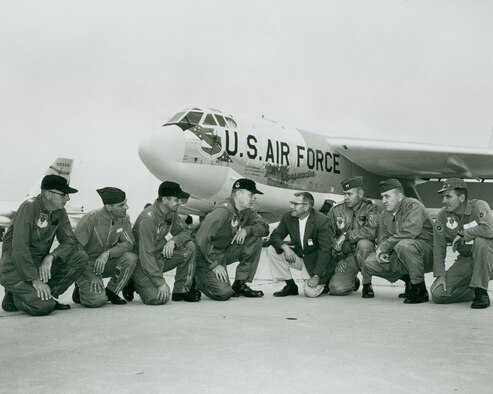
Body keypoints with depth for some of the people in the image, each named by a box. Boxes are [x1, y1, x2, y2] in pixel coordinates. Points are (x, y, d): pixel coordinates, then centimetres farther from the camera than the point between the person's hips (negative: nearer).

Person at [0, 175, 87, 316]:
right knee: (43, 307, -26)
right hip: (15, 270, -7)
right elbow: (19, 248, -23)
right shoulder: (29, 207, -17)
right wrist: (35, 280, -24)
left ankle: (47, 296, -2)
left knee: (80, 257, -12)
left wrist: (51, 257, -20)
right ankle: (15, 295, 5)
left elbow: (70, 242, 0)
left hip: (41, 265, 7)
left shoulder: (60, 212, 4)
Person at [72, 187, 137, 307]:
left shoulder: (124, 219, -5)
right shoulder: (91, 218, -21)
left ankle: (110, 292, -3)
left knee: (130, 258, -24)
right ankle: (80, 290, 11)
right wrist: (92, 276, -24)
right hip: (87, 265, -5)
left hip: (106, 263, 5)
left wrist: (107, 253, -27)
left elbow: (128, 243, -8)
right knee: (98, 300, -26)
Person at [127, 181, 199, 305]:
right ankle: (134, 284, 6)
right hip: (141, 262, -7)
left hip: (161, 256, 8)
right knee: (158, 298, -25)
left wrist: (173, 240, -17)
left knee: (189, 247, -11)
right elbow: (146, 254, -28)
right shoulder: (148, 218, -26)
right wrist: (160, 282, -28)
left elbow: (185, 232, 8)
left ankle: (181, 291, -2)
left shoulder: (171, 213, -1)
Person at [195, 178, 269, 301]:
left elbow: (265, 228, 2)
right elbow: (203, 239, -28)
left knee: (255, 238, -9)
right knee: (223, 293, -25)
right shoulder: (223, 210, -23)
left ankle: (240, 284, -3)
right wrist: (214, 265, -26)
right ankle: (196, 281, 8)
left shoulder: (246, 212, 4)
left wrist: (246, 229, -17)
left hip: (224, 252, 8)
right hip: (206, 256, -8)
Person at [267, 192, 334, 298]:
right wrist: (284, 246, -25)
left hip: (316, 261, -5)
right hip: (298, 256, 5)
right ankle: (291, 286, -2)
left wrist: (316, 276, -26)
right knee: (271, 250, -15)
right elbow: (275, 236, -1)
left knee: (310, 292, -25)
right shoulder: (288, 217, -5)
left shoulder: (321, 221, -19)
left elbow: (325, 250, -20)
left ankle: (323, 282, 13)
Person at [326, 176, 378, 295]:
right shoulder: (336, 210, 3)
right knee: (337, 288, -18)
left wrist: (346, 235, -20)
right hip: (345, 257, 2)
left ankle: (367, 283, -14)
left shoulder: (370, 208, -7)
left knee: (364, 243, -36)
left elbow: (371, 232, -25)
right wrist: (337, 257, -3)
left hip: (363, 254, -2)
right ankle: (353, 282, 20)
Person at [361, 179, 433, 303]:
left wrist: (383, 247, -22)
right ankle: (408, 279, 14)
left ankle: (420, 291, -21)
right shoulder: (385, 215, 10)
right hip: (400, 259, 8)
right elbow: (382, 238, 11)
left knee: (404, 244, -38)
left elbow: (408, 233, -30)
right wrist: (381, 253, -13)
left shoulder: (414, 207, -15)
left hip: (427, 253, -8)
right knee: (370, 263, -8)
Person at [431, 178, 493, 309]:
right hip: (465, 261, 4)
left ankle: (481, 292, -22)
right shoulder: (443, 215, -4)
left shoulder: (479, 206, -16)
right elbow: (439, 247, -3)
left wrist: (461, 233, -23)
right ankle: (475, 292, 13)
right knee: (438, 294, -12)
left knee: (480, 241, -37)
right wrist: (440, 275, -9)